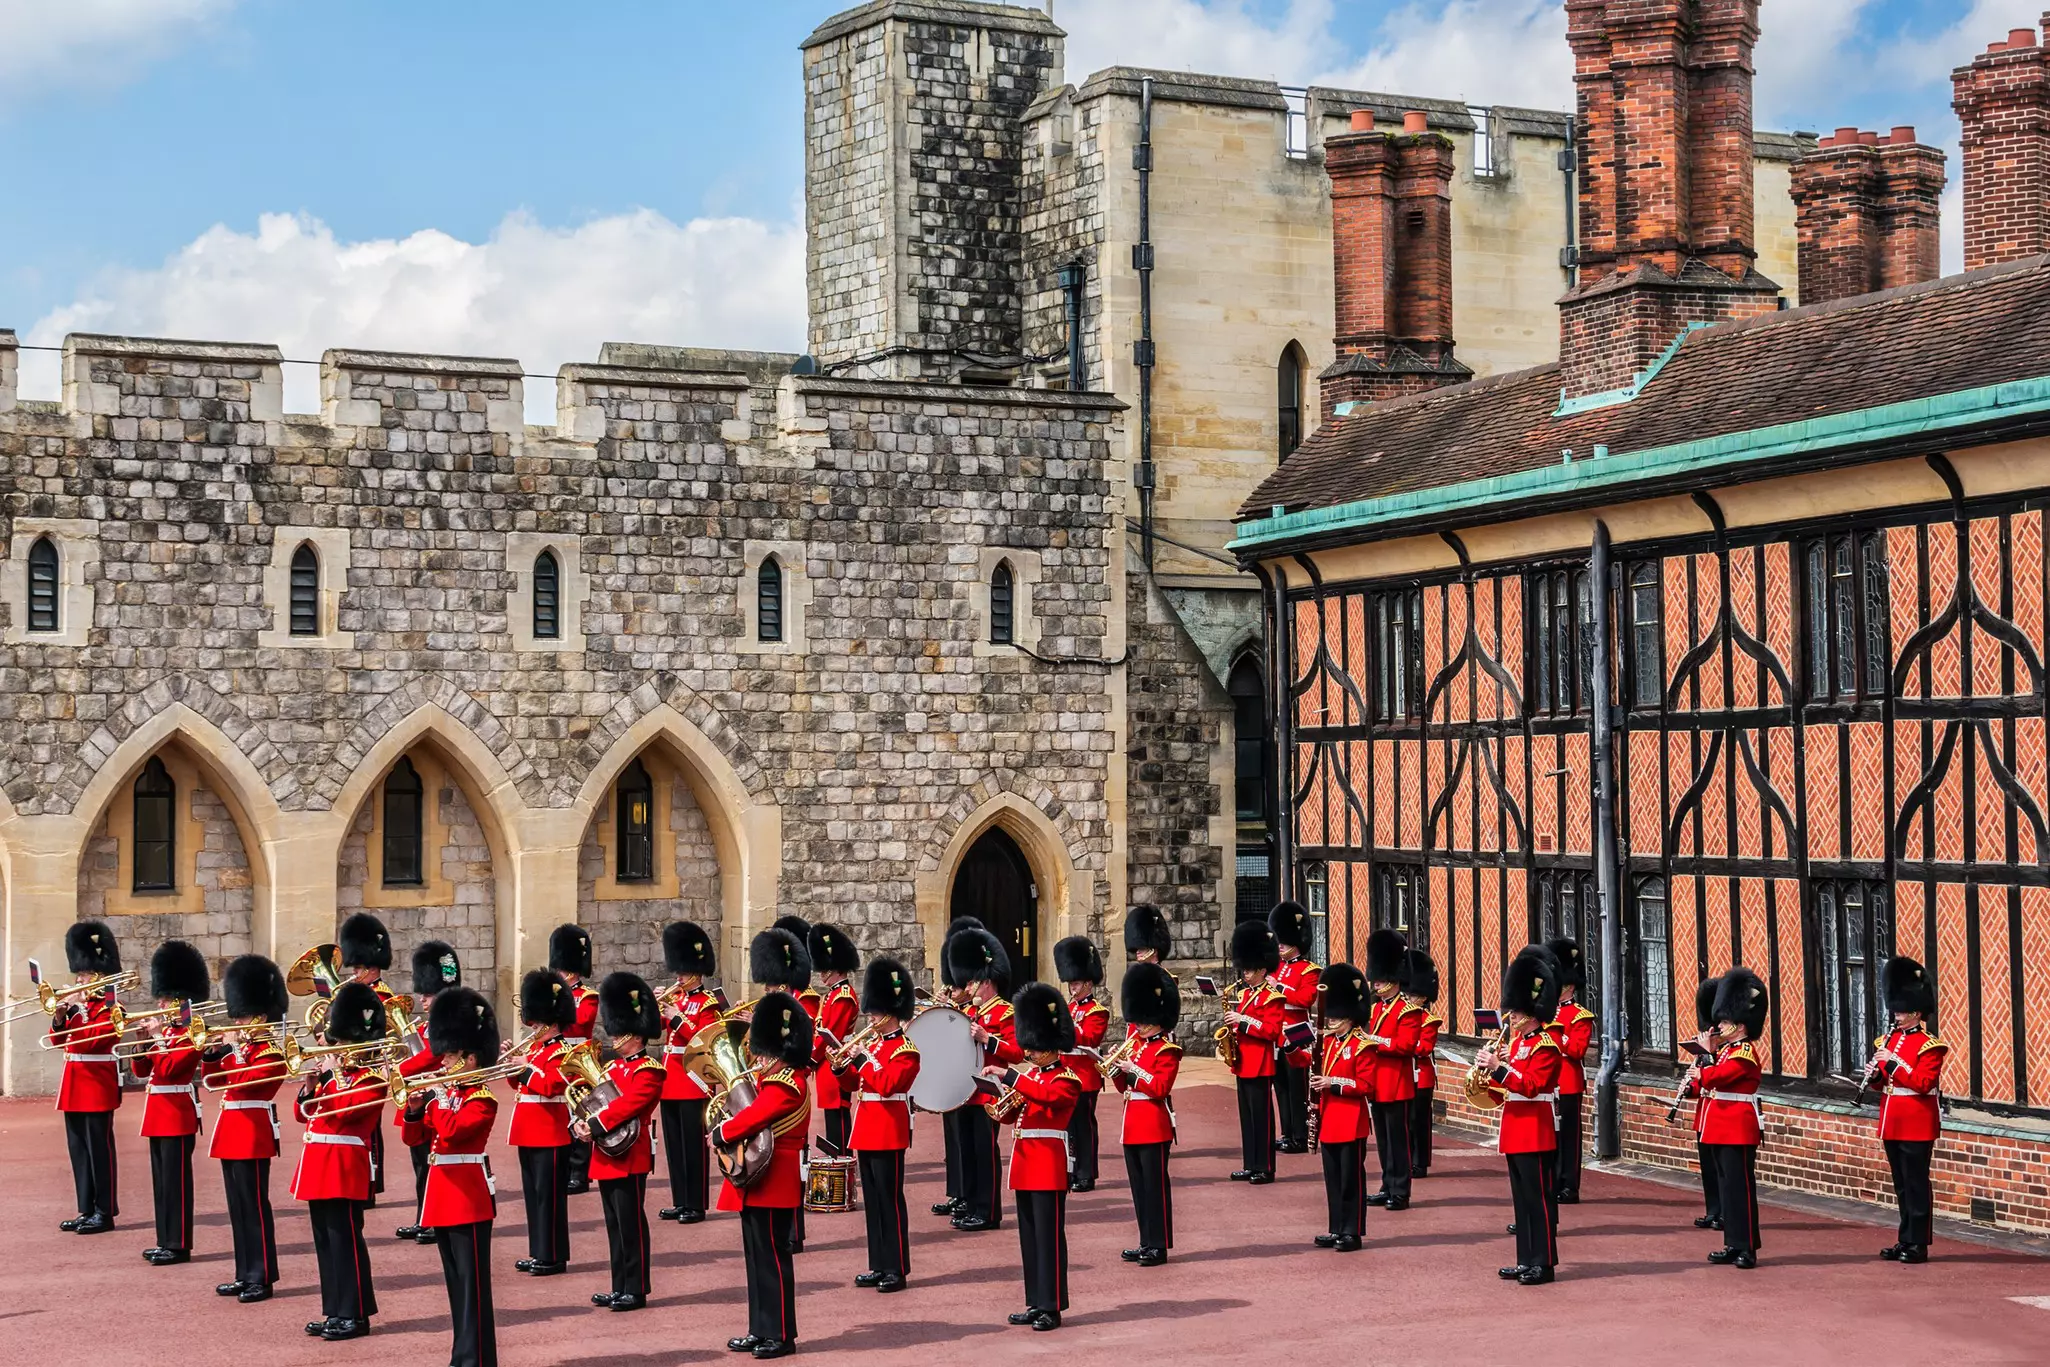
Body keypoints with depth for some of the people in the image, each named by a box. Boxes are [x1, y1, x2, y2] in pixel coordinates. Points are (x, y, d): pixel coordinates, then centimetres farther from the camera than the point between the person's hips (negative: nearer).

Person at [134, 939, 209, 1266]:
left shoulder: (191, 1035, -11)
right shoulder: (165, 1033, 16)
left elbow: (169, 1068, -22)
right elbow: (141, 1070, 14)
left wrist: (157, 1039, -16)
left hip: (178, 1114, -9)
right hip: (158, 1115, 9)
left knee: (176, 1180, -6)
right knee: (161, 1181, 12)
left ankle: (179, 1245, -3)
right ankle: (166, 1241, 18)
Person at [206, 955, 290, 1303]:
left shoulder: (272, 1050, -10)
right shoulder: (243, 1045, 16)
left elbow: (243, 1081, -22)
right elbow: (213, 1078, 18)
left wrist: (233, 1049, -16)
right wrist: (213, 1052, 3)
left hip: (253, 1133, -9)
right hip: (232, 1133, 10)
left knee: (254, 1206, -7)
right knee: (238, 1207, 12)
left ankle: (262, 1278, -3)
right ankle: (245, 1274, 18)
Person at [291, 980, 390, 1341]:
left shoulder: (371, 1079, -8)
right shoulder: (332, 1075, 17)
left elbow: (343, 1110, -22)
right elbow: (303, 1113, 16)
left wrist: (335, 1074, -14)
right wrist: (309, 1084, 0)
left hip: (344, 1168, -9)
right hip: (318, 1164, 9)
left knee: (345, 1240, -7)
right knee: (325, 1240, 11)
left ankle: (355, 1315, -3)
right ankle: (335, 1312, 17)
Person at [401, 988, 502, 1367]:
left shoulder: (482, 1098, -10)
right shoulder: (445, 1095, 15)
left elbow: (452, 1132, -25)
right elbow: (415, 1138, 16)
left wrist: (440, 1095, -15)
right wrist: (415, 1109, -1)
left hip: (468, 1196, -9)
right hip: (442, 1196, 9)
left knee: (473, 1282, -7)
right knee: (456, 1283, 13)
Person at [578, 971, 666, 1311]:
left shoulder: (649, 1070, -9)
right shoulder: (612, 1067, 17)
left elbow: (626, 1104, -21)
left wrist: (595, 1126, -24)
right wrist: (580, 1123, -5)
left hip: (629, 1157, -9)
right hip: (606, 1156, 9)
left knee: (631, 1224, -4)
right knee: (615, 1225, 12)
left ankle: (636, 1291, 0)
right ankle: (620, 1288, 18)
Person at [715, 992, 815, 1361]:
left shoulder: (784, 1084, -19)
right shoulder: (786, 1078, 14)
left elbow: (750, 1119, -26)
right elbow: (759, 1113, 19)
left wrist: (719, 1133, -10)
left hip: (771, 1182, -10)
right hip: (760, 1181, 10)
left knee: (772, 1257, -4)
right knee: (758, 1257, 14)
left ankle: (781, 1335, 1)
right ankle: (762, 1330, 20)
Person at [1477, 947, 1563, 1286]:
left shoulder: (1545, 1045, -11)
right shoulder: (1514, 1042, 15)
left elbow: (1531, 1085, -22)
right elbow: (1503, 1090, 16)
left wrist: (1499, 1067, -24)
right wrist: (1488, 1066, -1)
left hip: (1534, 1131, -9)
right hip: (1513, 1131, 9)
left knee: (1538, 1197, -5)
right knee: (1521, 1198, 11)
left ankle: (1544, 1263, -1)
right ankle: (1526, 1261, 16)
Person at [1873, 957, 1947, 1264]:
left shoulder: (1929, 1046, -10)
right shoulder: (1888, 1040, 12)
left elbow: (1923, 1083, -19)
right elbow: (1881, 1081, 16)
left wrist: (1894, 1063, -24)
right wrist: (1875, 1072, -7)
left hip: (1917, 1123, -7)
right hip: (1893, 1122, 7)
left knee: (1916, 1183, -3)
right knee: (1901, 1185, 12)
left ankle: (1918, 1243, 2)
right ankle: (1905, 1239, 19)